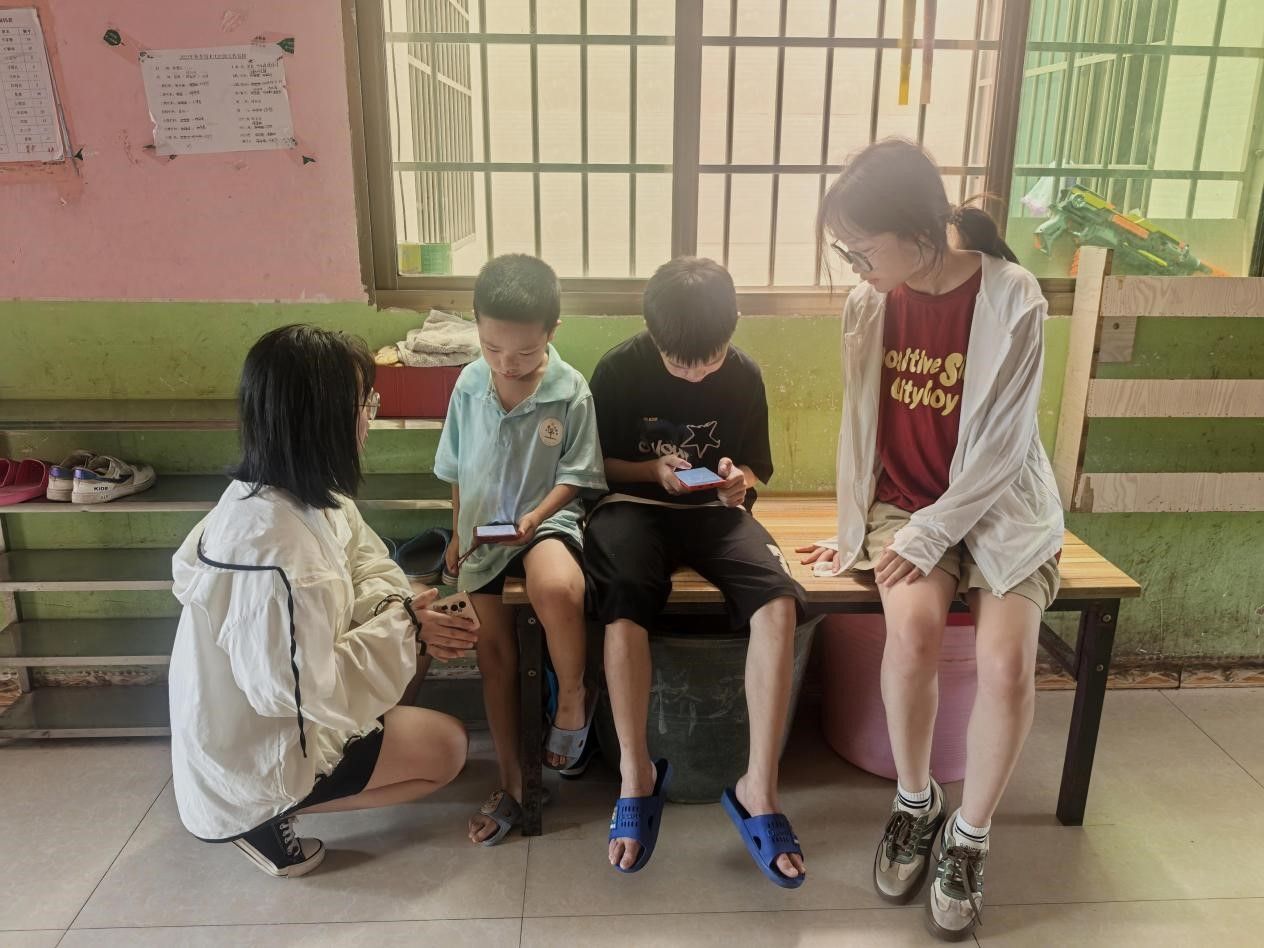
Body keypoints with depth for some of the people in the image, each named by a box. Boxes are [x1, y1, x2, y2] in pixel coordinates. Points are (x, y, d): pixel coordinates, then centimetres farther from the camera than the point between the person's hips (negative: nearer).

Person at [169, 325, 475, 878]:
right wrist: (401, 627, -21)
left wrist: (403, 615, -16)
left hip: (248, 716, 8)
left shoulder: (299, 492, -8)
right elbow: (306, 690, -31)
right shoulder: (276, 547, -37)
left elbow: (363, 560, 3)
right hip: (252, 756, -8)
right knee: (447, 747, 2)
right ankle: (268, 813, 4)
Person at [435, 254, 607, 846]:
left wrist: (537, 516, -20)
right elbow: (457, 469, 10)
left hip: (546, 518, -4)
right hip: (482, 528, 4)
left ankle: (573, 699, -8)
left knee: (557, 589, -38)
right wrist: (458, 534, 10)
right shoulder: (468, 386, -2)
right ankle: (511, 782, 22)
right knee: (494, 654, 6)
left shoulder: (570, 392, -12)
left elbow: (576, 475, -5)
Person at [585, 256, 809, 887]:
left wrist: (739, 480, -15)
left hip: (715, 509, 2)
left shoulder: (744, 375, -1)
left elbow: (756, 467, 9)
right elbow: (595, 464, 3)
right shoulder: (619, 370, -7)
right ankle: (636, 773, -17)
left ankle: (758, 788, -21)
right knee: (623, 604, -35)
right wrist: (652, 469, -16)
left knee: (779, 603, -28)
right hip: (633, 504, -1)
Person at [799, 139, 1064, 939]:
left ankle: (969, 838, 3)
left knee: (1008, 661, -24)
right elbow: (859, 422, 5)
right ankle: (917, 801, 1)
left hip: (999, 506, -2)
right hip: (904, 500, 2)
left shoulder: (1013, 300, -15)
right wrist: (852, 531, 7)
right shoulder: (869, 302, -4)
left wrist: (929, 539, -18)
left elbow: (1003, 446, -14)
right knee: (914, 628, -27)